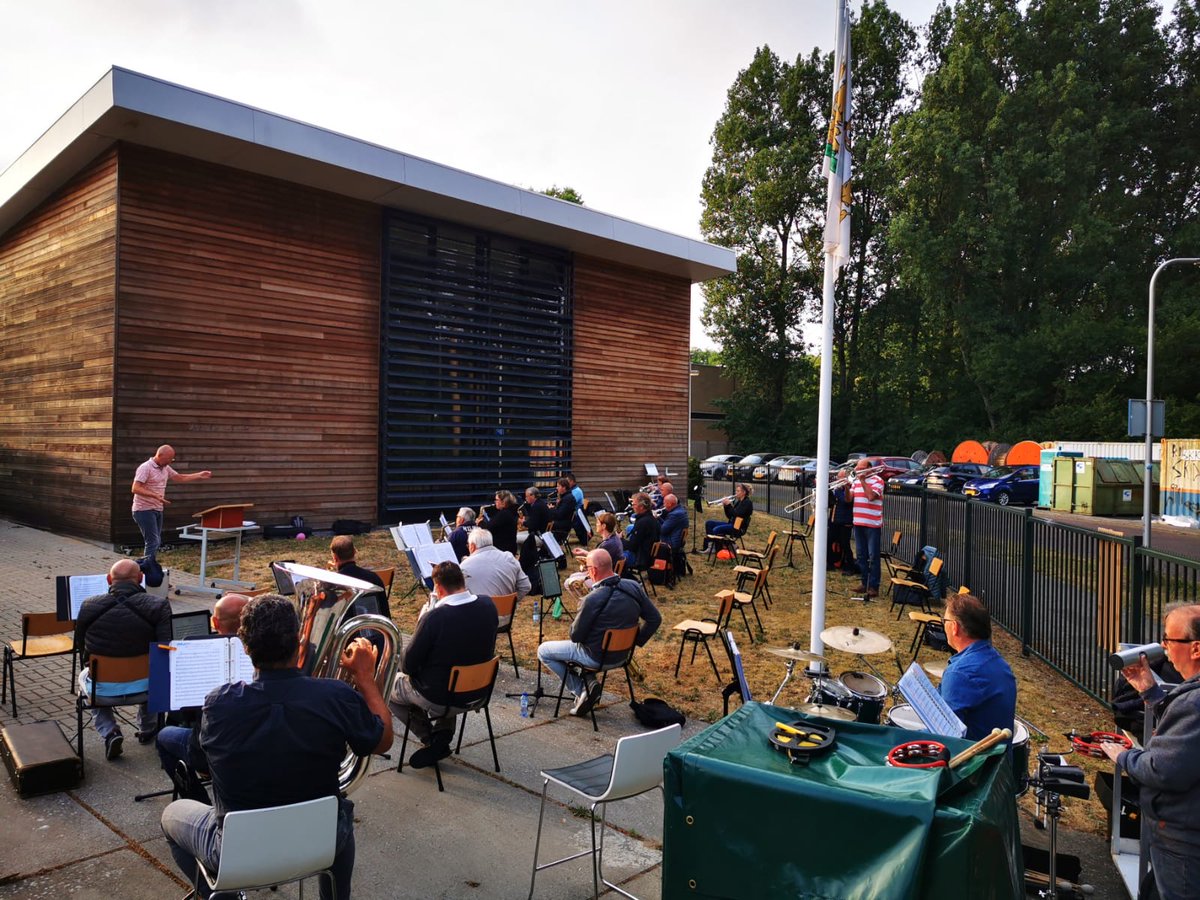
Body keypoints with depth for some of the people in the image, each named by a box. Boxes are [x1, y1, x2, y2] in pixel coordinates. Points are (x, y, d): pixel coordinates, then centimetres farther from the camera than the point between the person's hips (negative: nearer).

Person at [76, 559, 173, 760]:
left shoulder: (88, 605, -10)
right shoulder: (159, 605, -17)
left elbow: (80, 647, 6)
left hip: (103, 686, 0)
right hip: (142, 684, 0)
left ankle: (109, 733, 19)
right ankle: (147, 730, 47)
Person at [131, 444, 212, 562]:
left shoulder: (165, 468, 10)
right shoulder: (145, 468, -15)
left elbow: (180, 477, 23)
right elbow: (135, 489, -22)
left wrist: (200, 475, 15)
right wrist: (155, 495, -32)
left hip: (157, 510, 9)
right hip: (144, 510, -9)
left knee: (156, 542, 11)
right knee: (153, 542, -13)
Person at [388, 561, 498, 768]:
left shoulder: (433, 618, -29)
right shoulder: (488, 606, -12)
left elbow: (408, 665, -17)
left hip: (438, 698, -5)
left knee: (387, 687, 21)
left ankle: (431, 740, 13)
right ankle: (443, 733, 20)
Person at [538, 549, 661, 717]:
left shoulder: (592, 600, -29)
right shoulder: (634, 587, -12)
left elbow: (575, 636, -18)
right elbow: (655, 619, -3)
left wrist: (574, 625, 3)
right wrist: (638, 641, 7)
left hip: (596, 657, -7)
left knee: (543, 651, 12)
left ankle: (581, 689, 5)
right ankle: (589, 682, 16)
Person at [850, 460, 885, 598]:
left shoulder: (877, 480, -5)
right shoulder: (856, 481, 13)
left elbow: (871, 496, -21)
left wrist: (863, 480, -14)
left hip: (872, 524, -6)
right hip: (858, 523, 6)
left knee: (873, 556, -4)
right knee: (861, 555, 10)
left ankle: (873, 586, -1)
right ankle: (865, 583, 19)